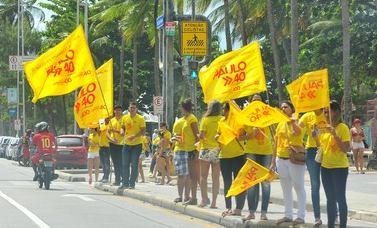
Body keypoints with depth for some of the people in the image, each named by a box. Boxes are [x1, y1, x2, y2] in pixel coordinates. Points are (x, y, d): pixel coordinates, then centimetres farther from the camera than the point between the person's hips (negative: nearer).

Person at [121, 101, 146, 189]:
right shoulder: (125, 118, 6)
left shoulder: (140, 119, -6)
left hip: (137, 144, -4)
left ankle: (132, 183, 4)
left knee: (134, 165, -2)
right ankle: (125, 183, 12)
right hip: (127, 144, 4)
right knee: (125, 165, 5)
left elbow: (143, 131, -9)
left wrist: (134, 136, -22)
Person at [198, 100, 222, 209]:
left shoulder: (205, 119, -4)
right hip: (218, 150, 1)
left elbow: (201, 136, -10)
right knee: (216, 177, 5)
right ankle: (214, 202, 3)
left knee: (203, 176, 9)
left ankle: (204, 199, 1)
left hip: (206, 150, -1)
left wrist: (199, 136, 11)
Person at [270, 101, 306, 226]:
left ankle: (301, 216, -1)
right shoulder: (280, 124, 12)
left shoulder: (297, 121, -4)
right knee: (285, 189, 12)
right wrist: (273, 161, 13)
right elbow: (277, 144, 15)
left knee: (299, 187, -2)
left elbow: (298, 131, -28)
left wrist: (292, 119, -20)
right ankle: (288, 215, 19)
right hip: (281, 159, 7)